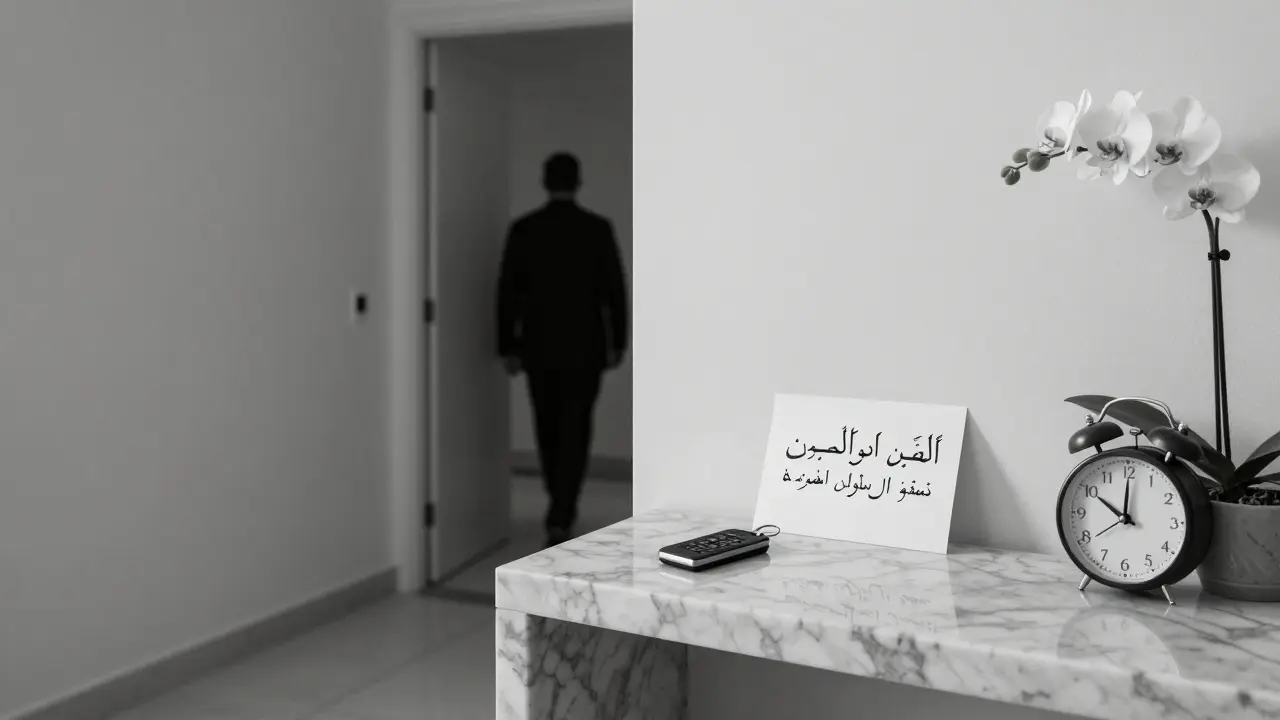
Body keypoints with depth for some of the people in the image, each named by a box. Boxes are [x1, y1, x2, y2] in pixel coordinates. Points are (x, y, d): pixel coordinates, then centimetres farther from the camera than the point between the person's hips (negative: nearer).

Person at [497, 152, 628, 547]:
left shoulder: (523, 229, -3)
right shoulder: (598, 228, -6)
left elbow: (508, 292, -2)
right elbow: (614, 290, -4)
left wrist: (508, 347, 4)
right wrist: (618, 342, 7)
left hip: (538, 347, 2)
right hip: (584, 348, -2)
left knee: (549, 431, 17)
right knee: (574, 433, 2)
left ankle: (561, 506, 31)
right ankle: (558, 519, -6)